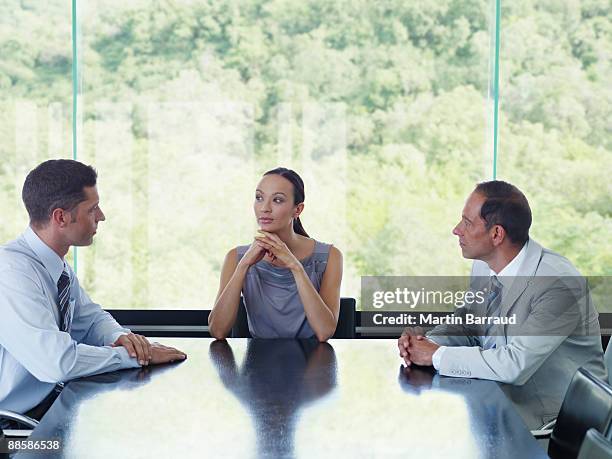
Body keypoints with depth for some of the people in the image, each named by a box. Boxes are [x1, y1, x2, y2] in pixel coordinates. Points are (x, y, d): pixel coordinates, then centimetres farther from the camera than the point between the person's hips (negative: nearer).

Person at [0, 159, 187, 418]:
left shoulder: (60, 268, 3)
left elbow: (93, 319, 18)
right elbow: (57, 362, -30)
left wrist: (120, 337, -5)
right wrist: (134, 356, -19)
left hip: (54, 401, 8)